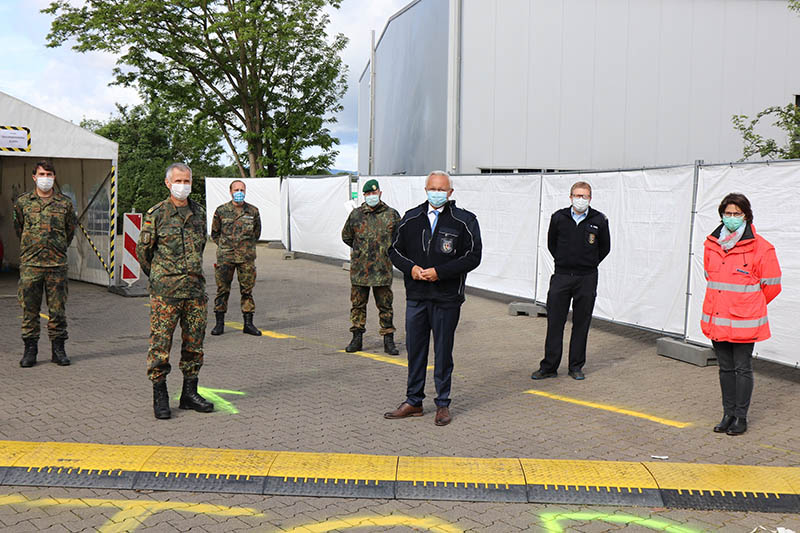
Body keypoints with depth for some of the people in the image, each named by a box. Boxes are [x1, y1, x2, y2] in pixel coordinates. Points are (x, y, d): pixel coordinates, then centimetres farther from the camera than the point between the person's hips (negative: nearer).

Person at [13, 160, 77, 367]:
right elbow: (18, 228, 19)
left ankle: (58, 349, 12)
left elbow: (71, 229, 17)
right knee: (29, 308, 3)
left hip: (57, 264, 0)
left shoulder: (65, 203, 5)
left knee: (57, 308, 3)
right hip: (30, 264, 0)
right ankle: (30, 349, 12)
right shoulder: (22, 202, 6)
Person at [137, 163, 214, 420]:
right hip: (165, 291, -4)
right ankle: (160, 396, 9)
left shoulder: (199, 212, 11)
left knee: (194, 342, 9)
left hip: (195, 288, 5)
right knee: (160, 342, -2)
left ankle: (189, 393, 19)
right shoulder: (156, 214, -3)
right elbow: (143, 250, 4)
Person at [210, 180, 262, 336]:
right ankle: (219, 323, 11)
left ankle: (248, 324, 11)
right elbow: (215, 233, 13)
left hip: (246, 257, 1)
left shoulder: (253, 211, 5)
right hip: (225, 257, -1)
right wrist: (224, 246, 7)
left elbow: (257, 233, 18)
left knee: (247, 290, 4)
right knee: (222, 290, 2)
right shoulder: (221, 211, 2)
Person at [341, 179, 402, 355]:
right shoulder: (356, 214, 5)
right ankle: (357, 338, 18)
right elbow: (346, 236, 20)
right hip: (359, 269, 1)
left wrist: (388, 250, 10)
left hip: (383, 269, -1)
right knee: (358, 304, 8)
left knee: (385, 306, 4)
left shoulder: (391, 214, 2)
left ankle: (388, 340, 11)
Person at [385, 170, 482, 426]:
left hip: (447, 299, -3)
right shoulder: (411, 218, 9)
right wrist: (410, 268, -7)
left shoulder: (464, 221, -2)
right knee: (415, 350, 10)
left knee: (443, 352, 6)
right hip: (415, 297, 3)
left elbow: (473, 257, -7)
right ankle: (413, 402, 23)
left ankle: (443, 404, 19)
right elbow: (395, 249, 13)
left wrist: (439, 271, -15)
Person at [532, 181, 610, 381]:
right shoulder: (558, 218, 1)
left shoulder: (599, 220, -1)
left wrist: (589, 264, 8)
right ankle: (549, 366, 10)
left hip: (586, 279, 0)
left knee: (581, 324, 6)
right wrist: (563, 261, 10)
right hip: (561, 276, 1)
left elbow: (604, 248, 12)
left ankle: (576, 366, 17)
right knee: (555, 323, 2)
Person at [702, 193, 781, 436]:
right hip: (716, 319, 5)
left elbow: (771, 285, -1)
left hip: (744, 322, -5)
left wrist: (749, 305, 9)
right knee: (725, 368, 13)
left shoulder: (760, 248, -9)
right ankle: (728, 414, 24)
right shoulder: (711, 245, 6)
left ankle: (740, 417, 15)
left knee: (742, 368, 3)